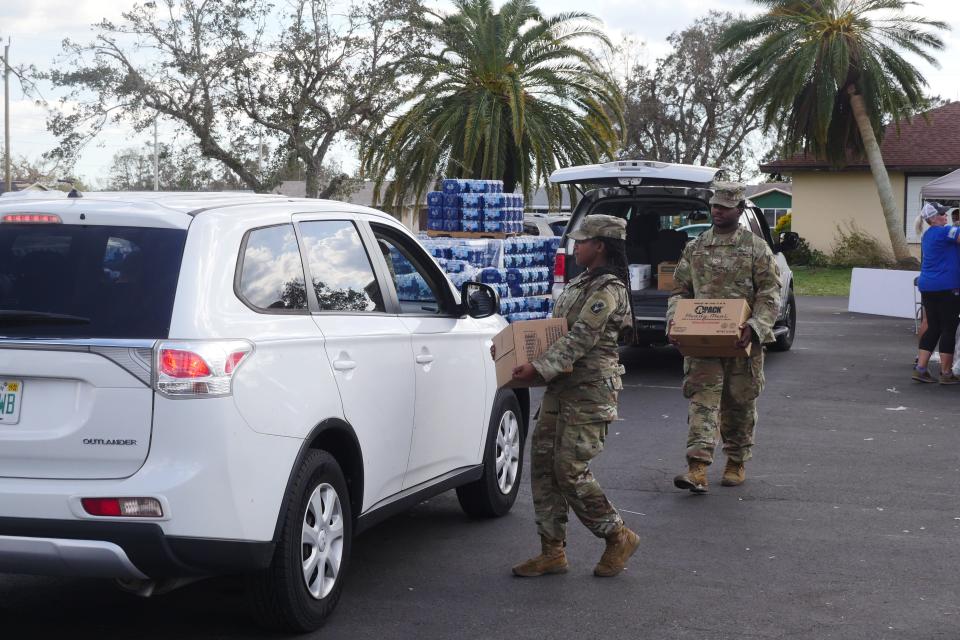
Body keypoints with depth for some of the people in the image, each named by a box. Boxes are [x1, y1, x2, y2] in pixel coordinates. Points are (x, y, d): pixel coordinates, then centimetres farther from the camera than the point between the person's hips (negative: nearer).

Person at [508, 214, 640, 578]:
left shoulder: (608, 289, -14)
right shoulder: (582, 282, 16)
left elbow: (580, 340, -22)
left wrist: (540, 369, -26)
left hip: (590, 391, -10)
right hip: (562, 387, 10)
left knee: (570, 470, -9)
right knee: (543, 464, 5)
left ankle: (619, 538, 9)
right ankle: (552, 552, 11)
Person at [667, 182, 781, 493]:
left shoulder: (756, 247, 0)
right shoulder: (695, 247, 10)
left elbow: (770, 294, -4)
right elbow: (680, 290, 14)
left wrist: (755, 326, -19)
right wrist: (675, 321, -4)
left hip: (742, 341, -1)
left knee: (740, 403, 9)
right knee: (702, 398, -10)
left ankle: (736, 463, 25)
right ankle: (697, 469, -19)